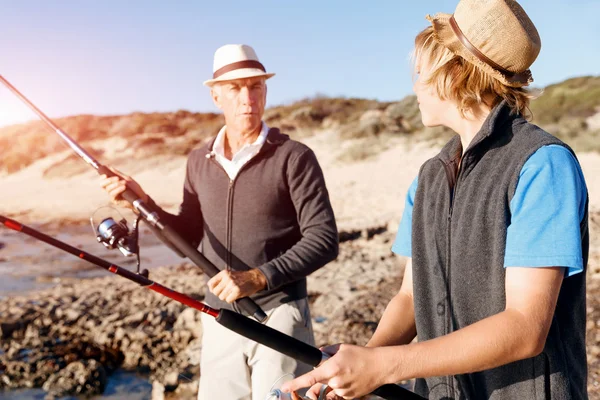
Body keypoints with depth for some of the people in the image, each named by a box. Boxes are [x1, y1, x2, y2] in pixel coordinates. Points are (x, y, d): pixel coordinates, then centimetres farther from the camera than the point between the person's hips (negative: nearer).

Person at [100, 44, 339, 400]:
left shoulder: (293, 157, -9)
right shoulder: (199, 162, 7)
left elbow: (324, 239, -14)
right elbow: (189, 237, 13)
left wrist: (259, 277, -23)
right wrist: (144, 202, -1)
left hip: (278, 316, -4)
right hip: (219, 320, 5)